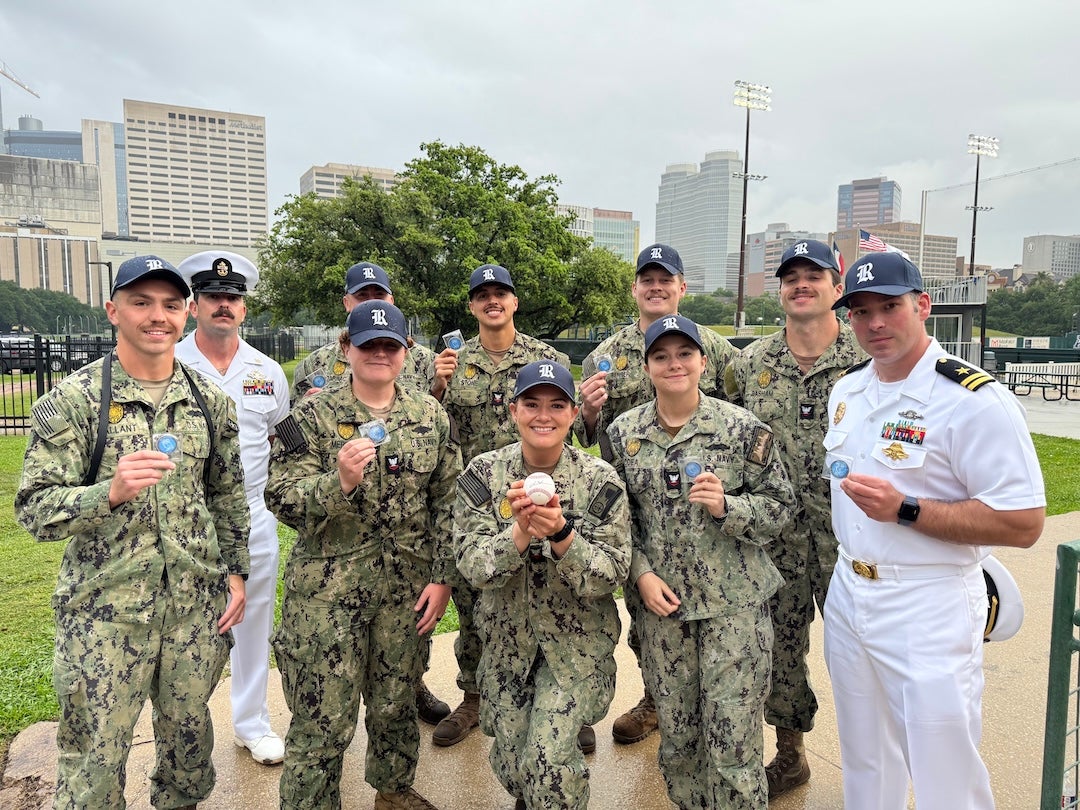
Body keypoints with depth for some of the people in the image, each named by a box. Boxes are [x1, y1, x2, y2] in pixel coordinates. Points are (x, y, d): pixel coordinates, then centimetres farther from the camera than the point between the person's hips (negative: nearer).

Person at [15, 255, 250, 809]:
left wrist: (235, 571, 7)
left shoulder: (210, 400, 3)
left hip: (198, 604, 4)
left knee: (190, 737, 18)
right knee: (94, 764, 9)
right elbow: (34, 509, -11)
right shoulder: (72, 400, -9)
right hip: (105, 610, -3)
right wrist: (110, 492, -29)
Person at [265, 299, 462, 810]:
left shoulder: (430, 416, 3)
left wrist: (441, 577, 0)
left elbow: (448, 503, 5)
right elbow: (281, 498, -10)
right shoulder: (313, 415, -5)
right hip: (328, 590, -3)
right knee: (322, 717, 4)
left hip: (407, 589, 3)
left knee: (397, 702, 20)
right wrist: (340, 480, -28)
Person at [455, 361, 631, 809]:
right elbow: (472, 565, -15)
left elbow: (610, 575, -16)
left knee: (548, 765, -11)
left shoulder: (600, 480, -13)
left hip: (577, 642, -2)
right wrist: (520, 531, -33)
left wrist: (562, 534, -33)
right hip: (507, 638, 2)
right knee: (511, 766, 14)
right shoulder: (483, 473, -9)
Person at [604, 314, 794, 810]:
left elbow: (780, 506, -2)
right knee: (676, 737, 15)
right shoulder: (622, 434, 2)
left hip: (734, 606, -2)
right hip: (662, 605, 3)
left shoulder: (743, 428, -6)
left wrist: (726, 506, -20)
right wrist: (641, 573, -5)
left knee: (734, 741, 3)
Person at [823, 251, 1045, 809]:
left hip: (929, 611, -6)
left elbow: (1023, 524, -20)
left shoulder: (975, 399, -17)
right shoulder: (847, 390, 6)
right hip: (847, 596, 7)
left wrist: (904, 510, -25)